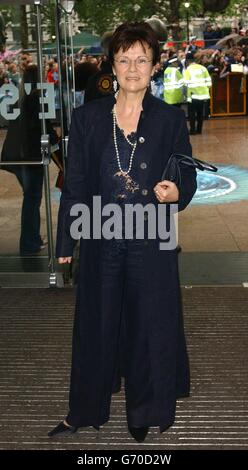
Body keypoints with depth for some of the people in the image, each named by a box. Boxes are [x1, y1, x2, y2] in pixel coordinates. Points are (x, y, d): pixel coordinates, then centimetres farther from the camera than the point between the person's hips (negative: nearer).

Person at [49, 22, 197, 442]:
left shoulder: (171, 119, -1)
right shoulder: (87, 117, 1)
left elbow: (189, 178, 5)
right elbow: (75, 185, 3)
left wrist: (176, 193, -18)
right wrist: (65, 243, 3)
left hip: (152, 242, -1)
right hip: (101, 241, 1)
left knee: (150, 325, 8)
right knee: (96, 325, 12)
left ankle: (145, 413, 30)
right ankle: (85, 412, 30)